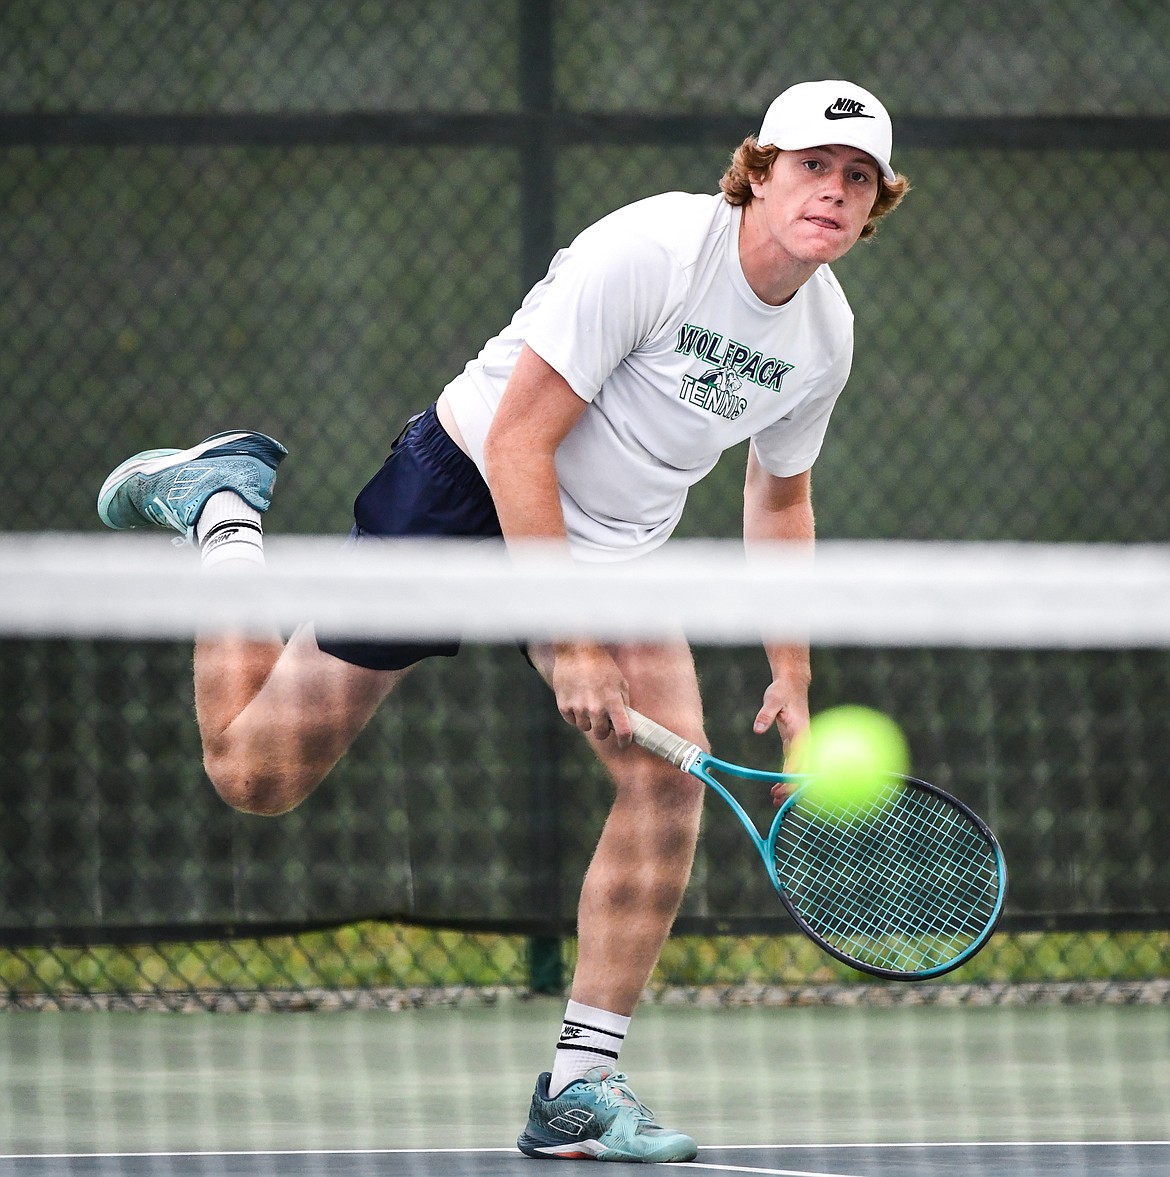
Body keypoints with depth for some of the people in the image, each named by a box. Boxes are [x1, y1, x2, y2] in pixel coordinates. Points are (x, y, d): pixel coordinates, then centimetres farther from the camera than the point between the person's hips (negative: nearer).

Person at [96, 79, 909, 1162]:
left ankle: (577, 1092, -13)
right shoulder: (650, 251, -26)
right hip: (465, 492, -6)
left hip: (611, 547, 6)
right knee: (253, 774, 1)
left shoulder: (824, 331, -3)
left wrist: (791, 675, 13)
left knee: (671, 767, -19)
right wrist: (570, 643, -27)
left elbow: (779, 493, 17)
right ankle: (222, 500, 26)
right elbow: (519, 441, -26)